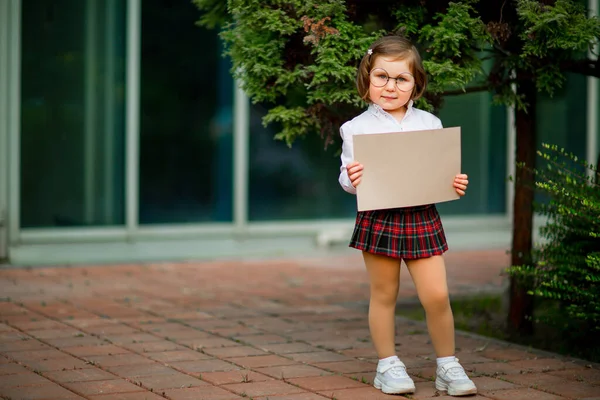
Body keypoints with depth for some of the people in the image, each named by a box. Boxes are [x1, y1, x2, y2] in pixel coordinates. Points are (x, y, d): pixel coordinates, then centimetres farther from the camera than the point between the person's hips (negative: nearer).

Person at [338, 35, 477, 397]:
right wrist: (352, 179, -22)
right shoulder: (357, 128, -2)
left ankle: (448, 365, 16)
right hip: (378, 218, -1)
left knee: (437, 295, -1)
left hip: (422, 218, 2)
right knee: (384, 295, 8)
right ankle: (388, 365, 22)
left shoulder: (429, 124, 6)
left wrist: (456, 184, -5)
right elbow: (348, 176, 0)